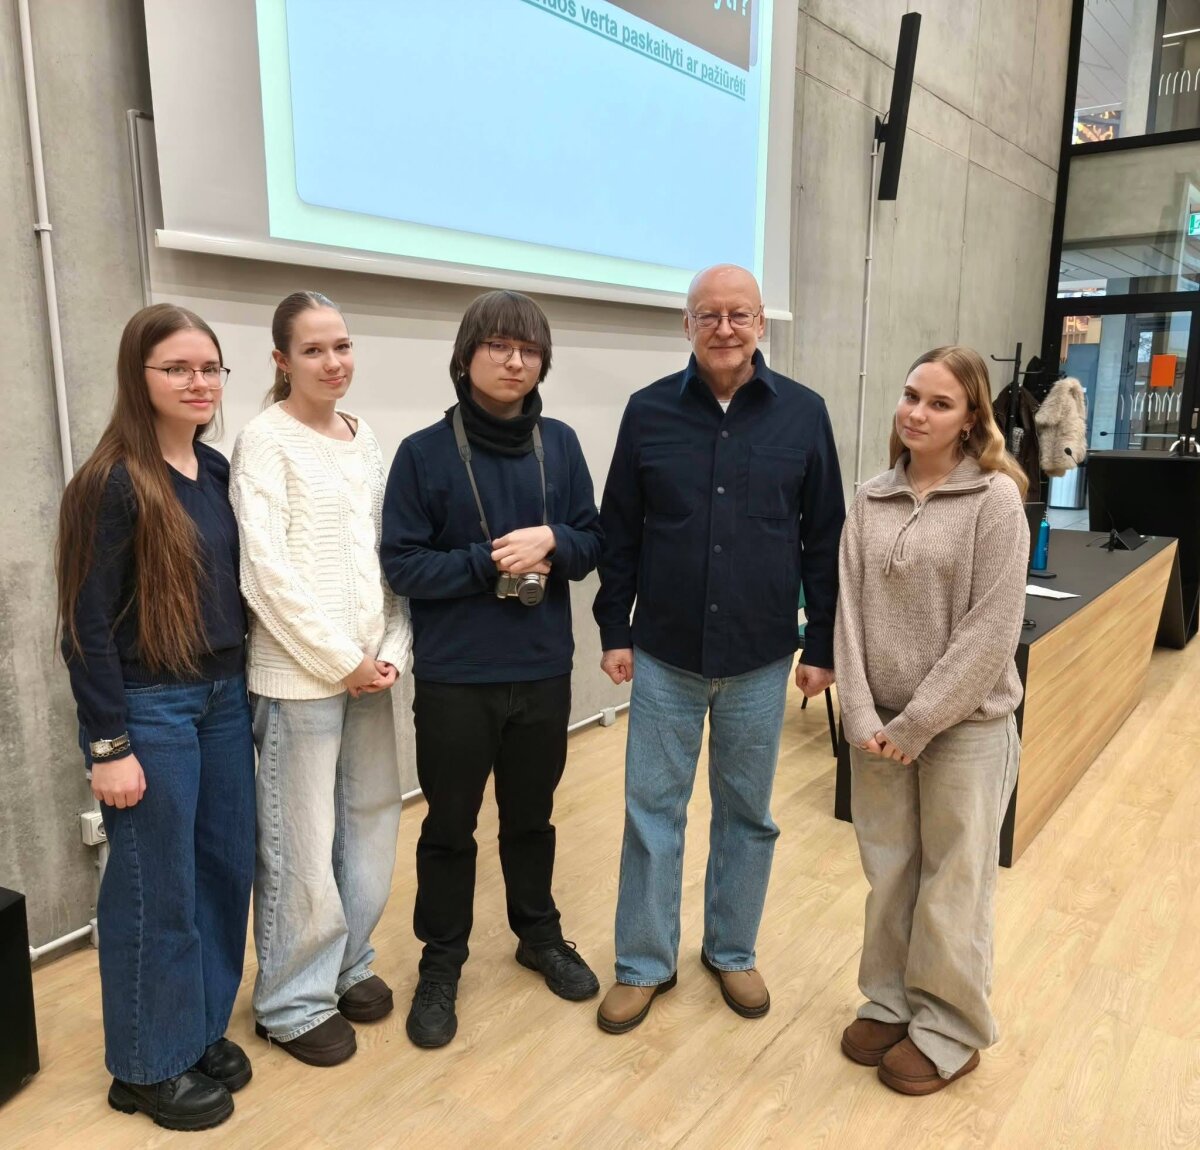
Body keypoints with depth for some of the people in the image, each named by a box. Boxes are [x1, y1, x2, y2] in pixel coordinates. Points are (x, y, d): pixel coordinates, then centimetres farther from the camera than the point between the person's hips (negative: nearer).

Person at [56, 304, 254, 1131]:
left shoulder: (218, 472, 6)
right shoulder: (113, 483, -14)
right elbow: (88, 624, -15)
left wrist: (240, 686, 9)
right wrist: (108, 745, -15)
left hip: (225, 697, 7)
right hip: (149, 709, -7)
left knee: (226, 869, 15)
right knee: (156, 889, 7)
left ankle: (204, 1031, 35)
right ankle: (149, 1065, 27)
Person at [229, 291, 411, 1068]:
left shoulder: (365, 439, 10)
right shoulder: (266, 440, -8)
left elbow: (391, 556, 10)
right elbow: (266, 573, -15)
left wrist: (392, 650, -1)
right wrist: (340, 660, -12)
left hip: (371, 670, 6)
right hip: (298, 675, -6)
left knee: (372, 827, 15)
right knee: (302, 844, 4)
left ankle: (348, 966, 36)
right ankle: (292, 1002, 25)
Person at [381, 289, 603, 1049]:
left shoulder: (560, 445, 1)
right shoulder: (424, 452, -8)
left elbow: (595, 542, 4)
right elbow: (402, 564, -10)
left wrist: (551, 542, -17)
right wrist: (489, 562, -20)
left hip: (544, 672, 3)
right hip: (454, 677, -2)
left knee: (532, 816, 21)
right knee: (450, 826, 13)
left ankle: (540, 935, 42)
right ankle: (441, 964, 32)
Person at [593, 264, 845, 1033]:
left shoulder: (803, 413, -2)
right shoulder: (649, 411, -2)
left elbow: (825, 539, 1)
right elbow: (619, 533, 3)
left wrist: (824, 644, 1)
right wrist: (615, 631, 1)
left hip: (761, 658, 0)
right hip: (663, 656, 0)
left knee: (748, 812, 15)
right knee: (653, 809, 9)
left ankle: (733, 952, 36)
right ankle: (645, 964, 28)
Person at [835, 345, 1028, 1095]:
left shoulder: (996, 499, -10)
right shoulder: (872, 501, 3)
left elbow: (992, 631, -15)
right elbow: (850, 612, 1)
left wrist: (916, 725, -14)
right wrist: (862, 717, -8)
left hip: (964, 728, -4)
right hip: (878, 729, 4)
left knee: (952, 887, 11)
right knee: (888, 875, 17)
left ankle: (949, 1032, 31)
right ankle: (890, 1001, 37)